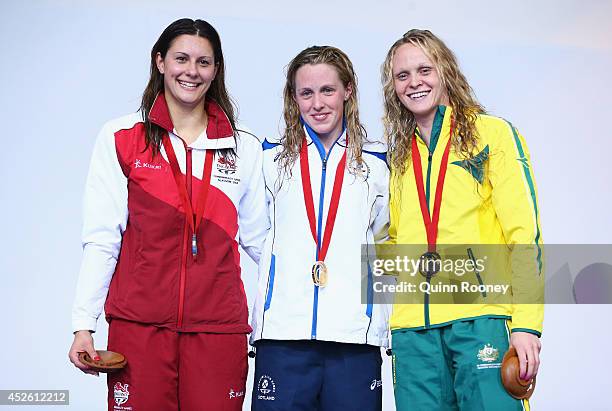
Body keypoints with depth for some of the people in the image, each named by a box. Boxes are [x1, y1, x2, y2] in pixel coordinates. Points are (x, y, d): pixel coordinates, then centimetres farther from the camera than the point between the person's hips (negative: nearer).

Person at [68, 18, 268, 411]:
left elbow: (260, 242, 10)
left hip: (219, 327, 1)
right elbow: (101, 238, 2)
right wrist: (84, 324, -3)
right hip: (139, 323, -1)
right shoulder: (120, 138, 5)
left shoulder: (245, 147, 8)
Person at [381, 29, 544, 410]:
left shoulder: (493, 133, 4)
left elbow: (524, 231, -3)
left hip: (482, 317, -4)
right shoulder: (399, 157, 18)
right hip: (413, 327, 4)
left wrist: (526, 323, -11)